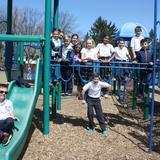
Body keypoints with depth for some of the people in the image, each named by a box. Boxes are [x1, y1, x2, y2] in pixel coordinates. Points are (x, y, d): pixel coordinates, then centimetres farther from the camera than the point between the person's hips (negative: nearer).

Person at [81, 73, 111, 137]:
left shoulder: (100, 83, -17)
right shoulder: (89, 84, -19)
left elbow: (109, 86, -10)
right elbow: (83, 91, -11)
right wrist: (83, 99, -8)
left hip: (97, 100, 1)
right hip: (90, 99, 0)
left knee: (100, 115, -6)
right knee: (90, 114, -4)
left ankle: (104, 130, -2)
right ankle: (91, 128, 16)